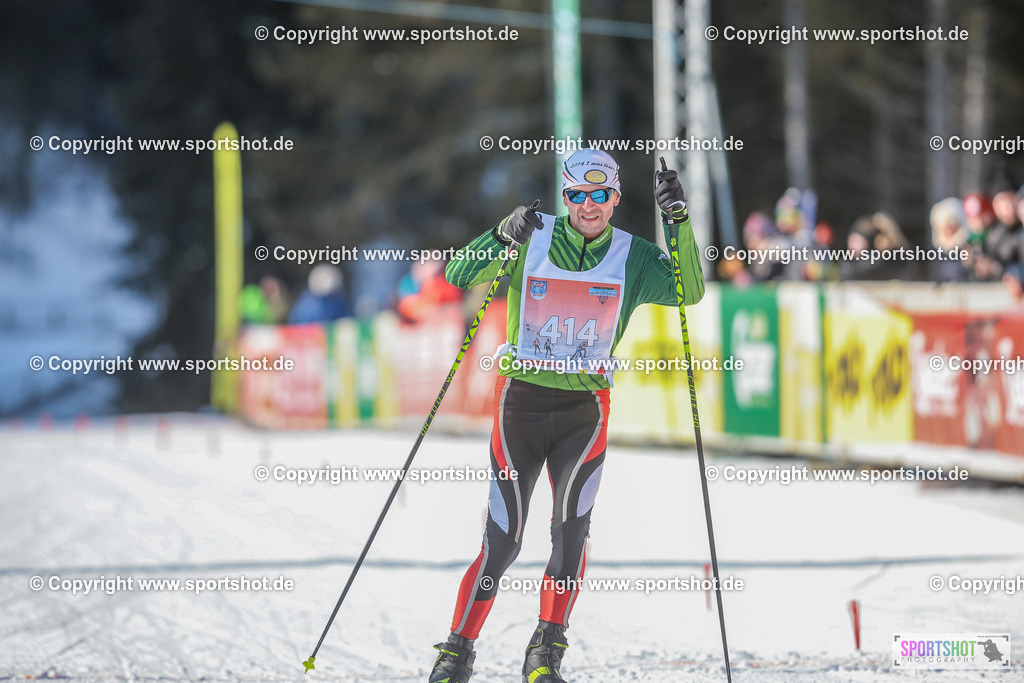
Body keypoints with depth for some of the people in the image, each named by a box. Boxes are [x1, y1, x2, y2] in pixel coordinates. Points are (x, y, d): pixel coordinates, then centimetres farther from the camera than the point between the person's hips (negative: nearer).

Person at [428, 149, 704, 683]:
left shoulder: (632, 257, 3)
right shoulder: (533, 240, -2)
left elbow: (689, 292, -9)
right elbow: (458, 275, -7)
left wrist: (679, 221, -19)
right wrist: (503, 238, -25)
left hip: (584, 407, 1)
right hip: (522, 395, -1)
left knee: (572, 527, -15)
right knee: (502, 539, -3)